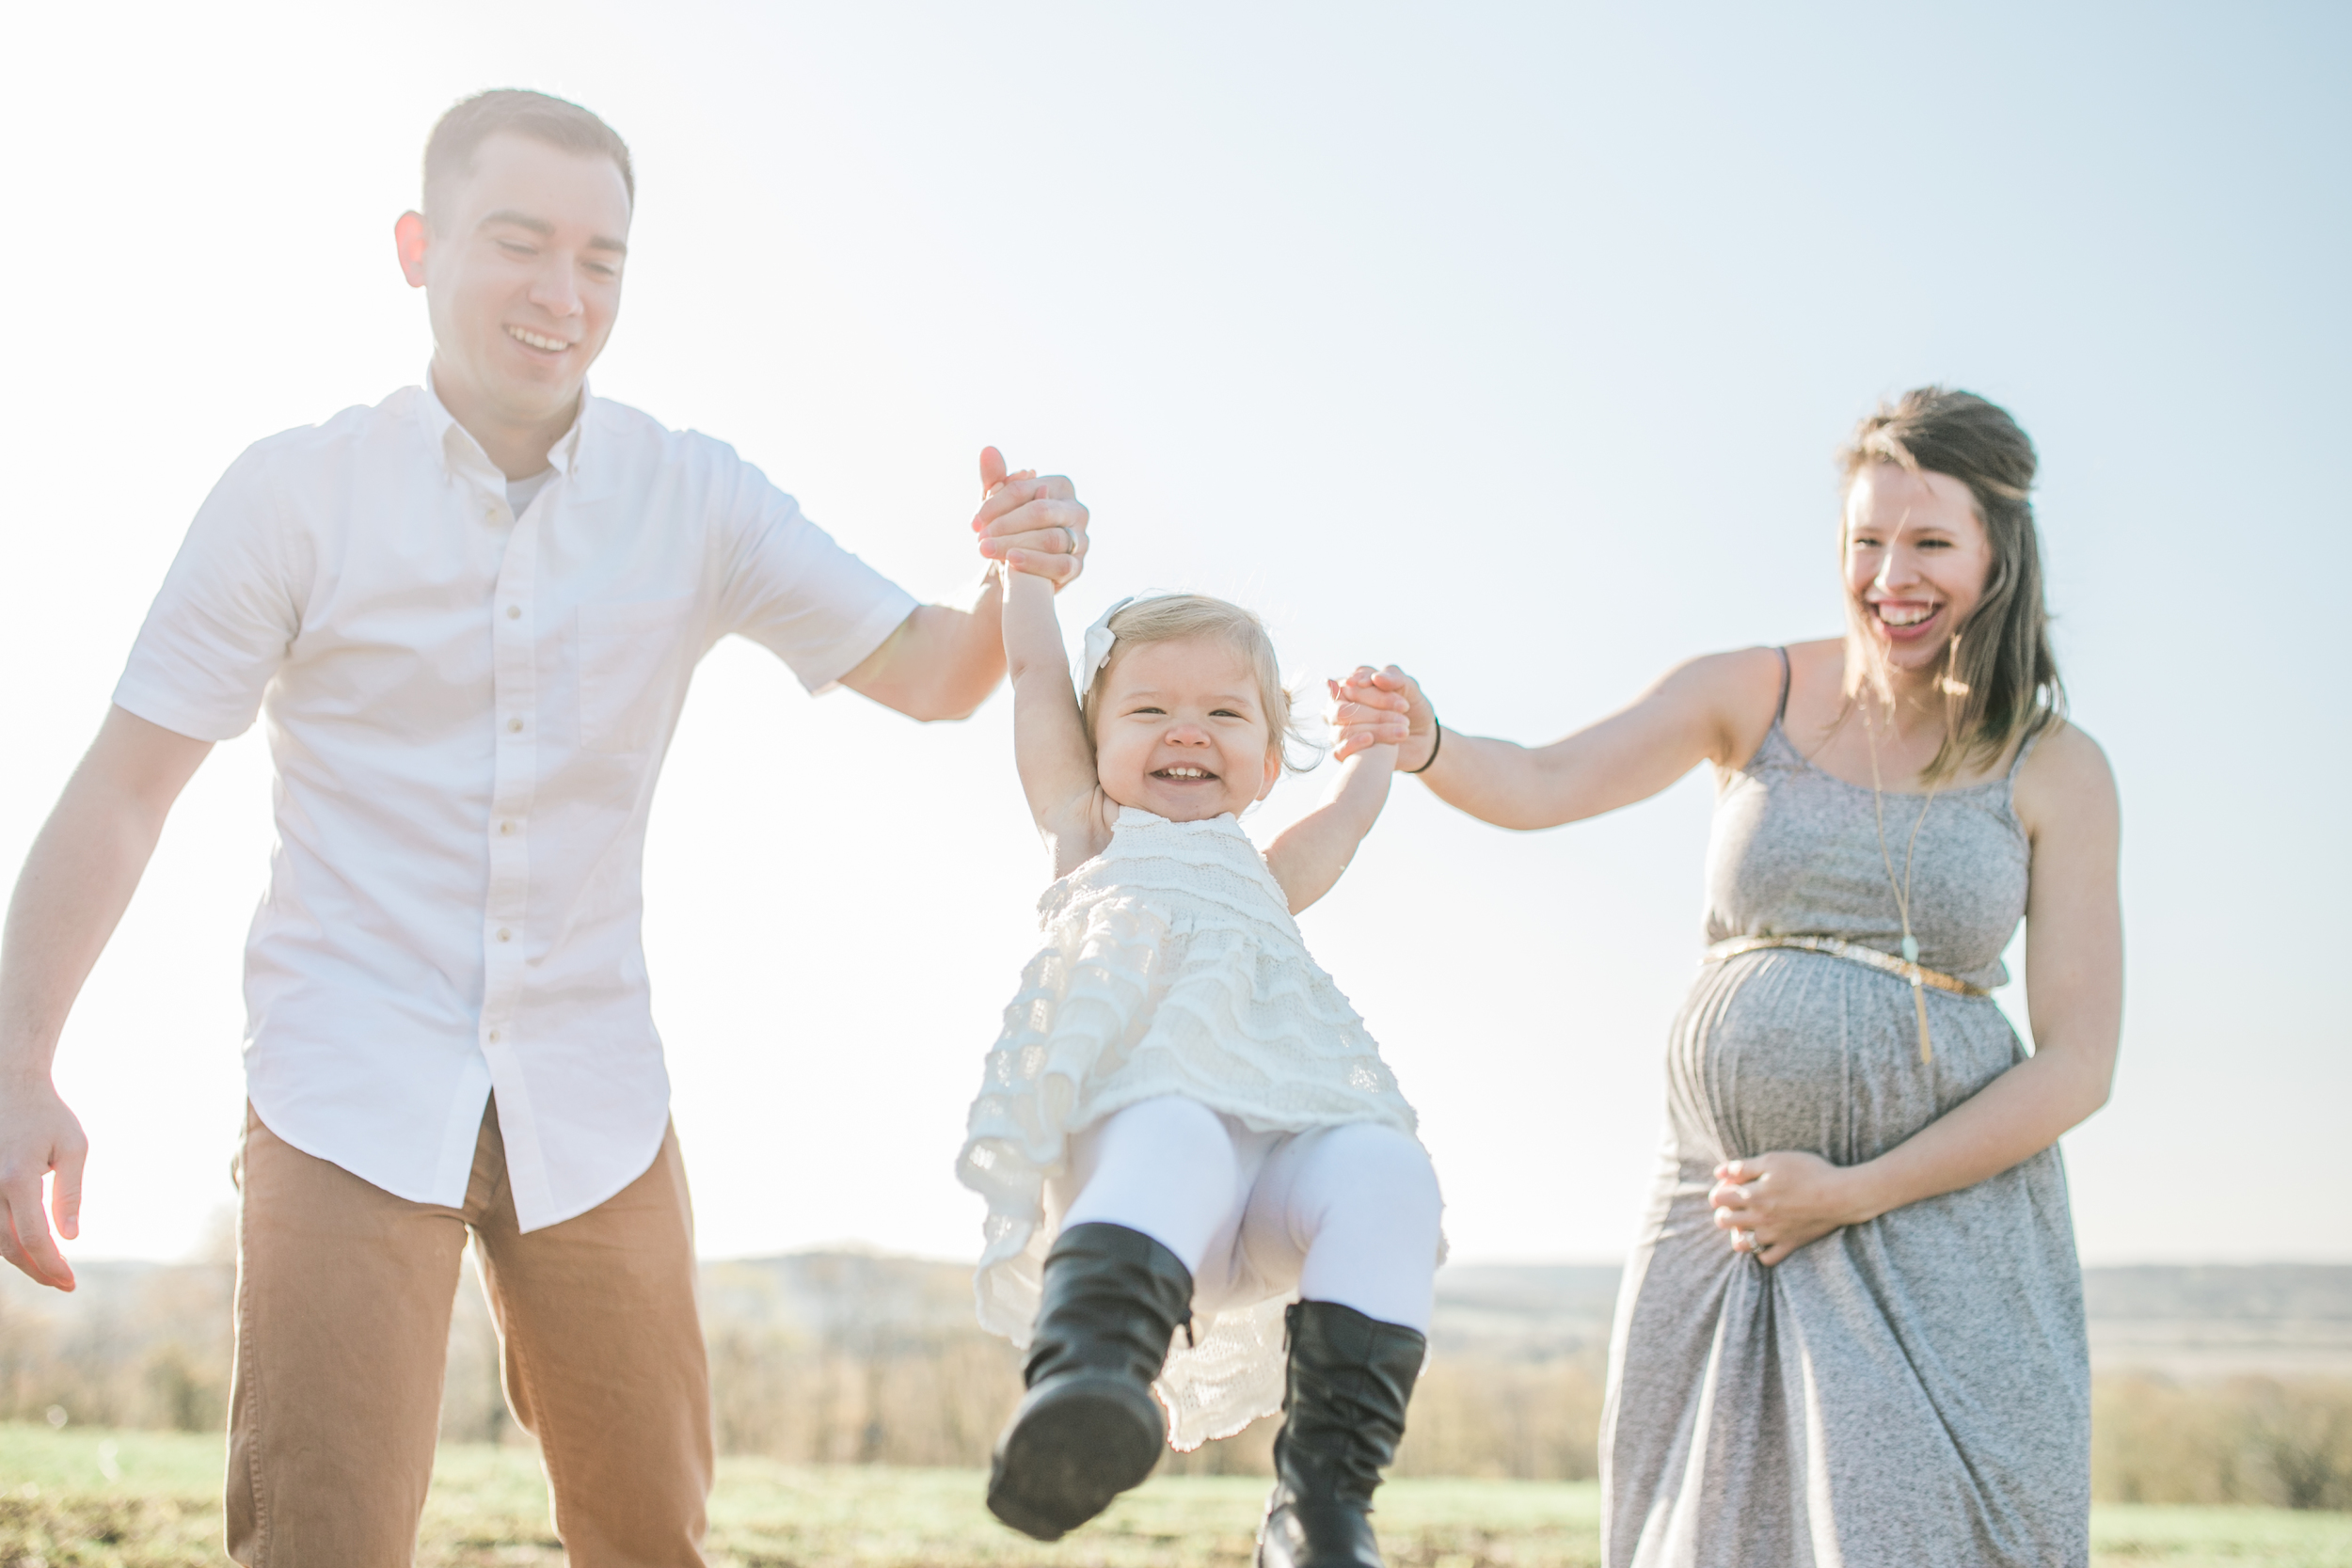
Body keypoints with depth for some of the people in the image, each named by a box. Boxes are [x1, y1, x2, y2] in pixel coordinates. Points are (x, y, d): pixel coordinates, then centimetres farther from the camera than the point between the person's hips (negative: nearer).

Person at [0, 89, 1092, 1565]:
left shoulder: (694, 498, 1)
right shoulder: (299, 491, -5)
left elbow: (921, 671, 2)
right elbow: (125, 790, -5)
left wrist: (1016, 583, -21)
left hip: (591, 1095, 3)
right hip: (352, 1092, -3)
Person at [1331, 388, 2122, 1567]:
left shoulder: (2053, 771, -2)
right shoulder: (1755, 696, 3)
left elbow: (2074, 1067, -5)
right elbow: (1544, 785, -10)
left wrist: (1850, 1192, -12)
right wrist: (1425, 747, -33)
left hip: (1941, 1211, -2)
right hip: (1721, 1206, 2)